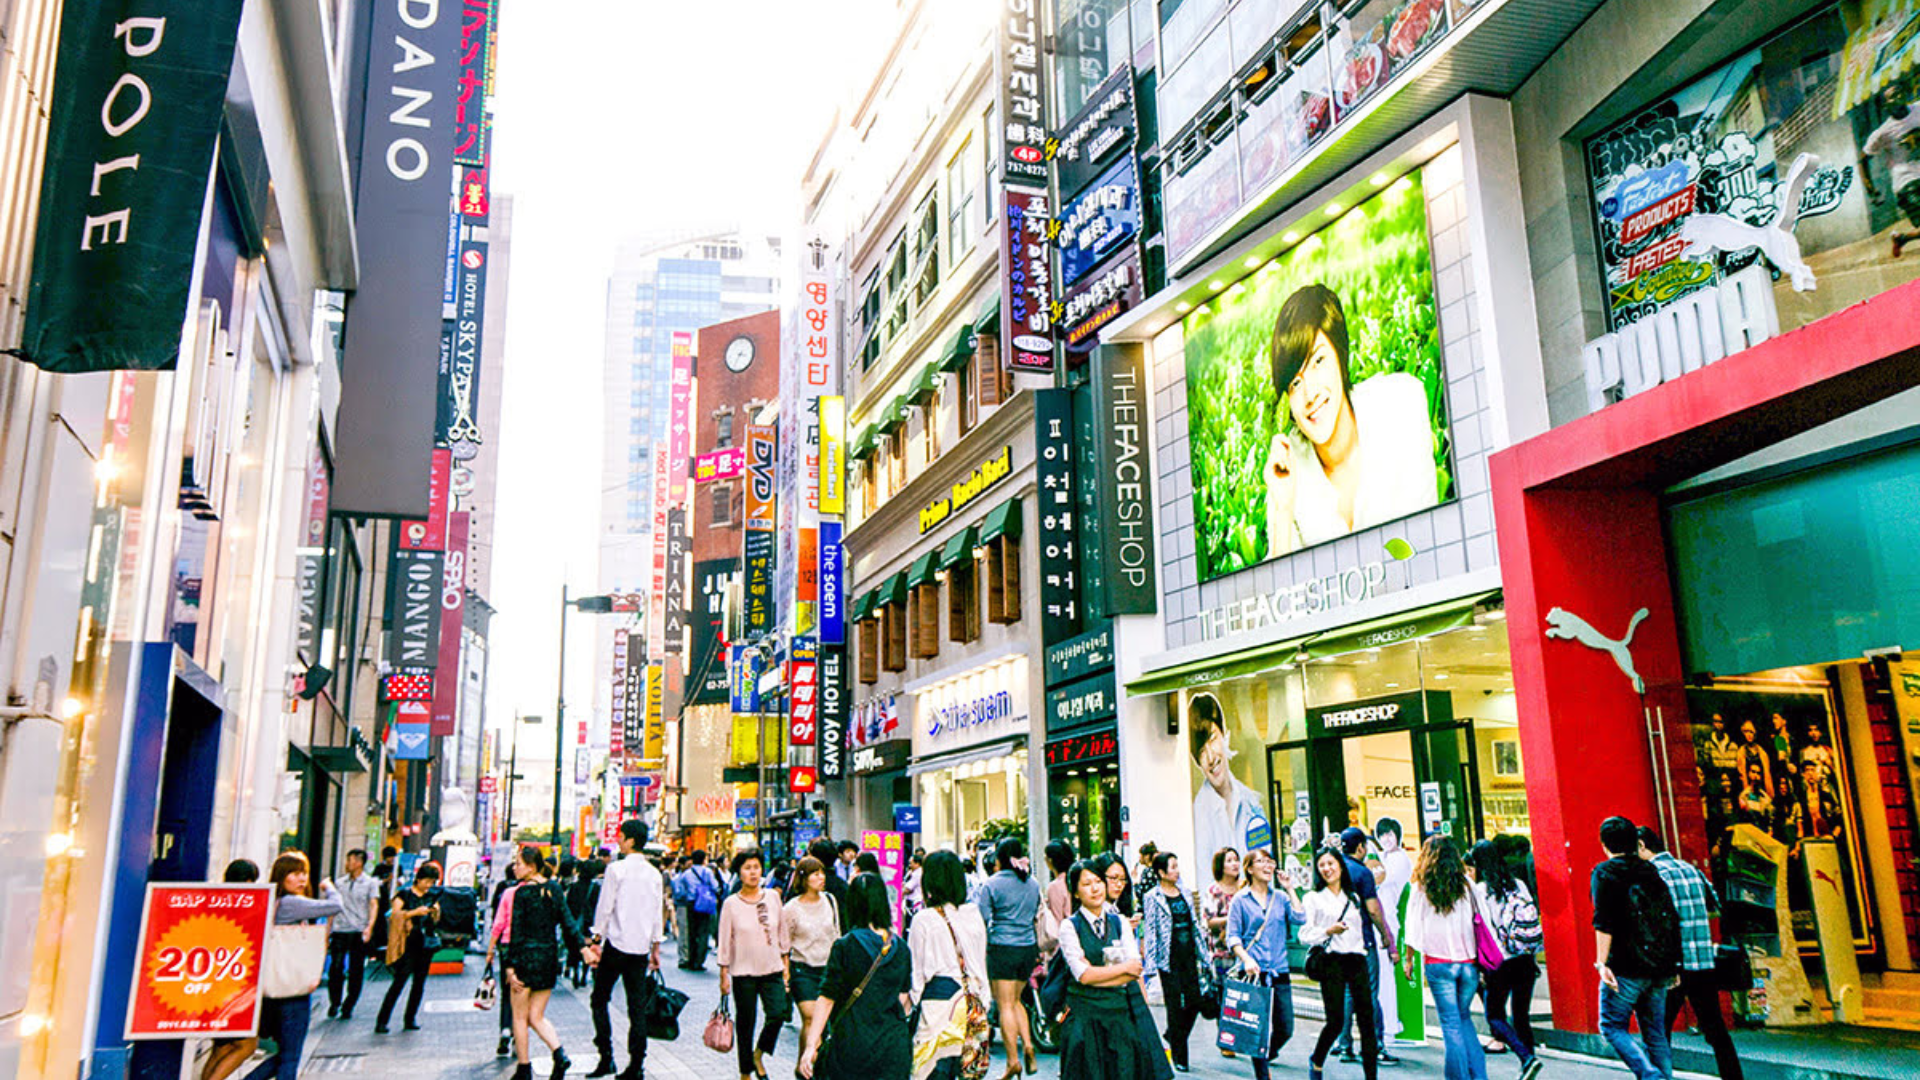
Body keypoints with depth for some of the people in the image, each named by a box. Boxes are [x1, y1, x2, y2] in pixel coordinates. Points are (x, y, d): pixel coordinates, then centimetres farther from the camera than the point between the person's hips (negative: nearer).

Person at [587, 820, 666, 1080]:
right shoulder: (655, 874, 6)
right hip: (641, 947, 5)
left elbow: (604, 908, -8)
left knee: (599, 1000, 9)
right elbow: (659, 914, 10)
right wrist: (655, 948, 18)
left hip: (616, 944, -4)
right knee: (638, 1006, 7)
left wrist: (596, 942, -1)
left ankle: (606, 1057, 2)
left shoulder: (616, 869, -9)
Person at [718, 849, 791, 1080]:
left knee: (779, 1013, -14)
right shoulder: (731, 904, -5)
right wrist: (724, 975, -2)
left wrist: (785, 963, 11)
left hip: (772, 969, 2)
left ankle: (759, 1054, 12)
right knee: (746, 1024, 5)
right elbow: (725, 942, -2)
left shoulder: (773, 897, 2)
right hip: (743, 972, -2)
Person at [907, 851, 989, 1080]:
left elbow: (915, 971, -4)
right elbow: (981, 962, 11)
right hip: (970, 1000, 5)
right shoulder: (974, 915, 4)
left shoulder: (923, 920, -9)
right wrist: (983, 1000, 20)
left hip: (938, 995, -5)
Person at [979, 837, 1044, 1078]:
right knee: (1015, 1000, 20)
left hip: (1002, 948, -5)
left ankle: (1013, 1060, 0)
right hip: (1028, 948, 5)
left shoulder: (991, 884, -7)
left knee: (1006, 1005, 0)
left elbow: (983, 921, -8)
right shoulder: (1033, 884, 8)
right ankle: (1027, 1044, 4)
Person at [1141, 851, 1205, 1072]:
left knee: (1194, 1002, 4)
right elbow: (1150, 931, -6)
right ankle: (1179, 1057, 10)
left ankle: (1171, 1039, 28)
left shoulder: (1185, 893, 11)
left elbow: (1195, 924, 17)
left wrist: (1204, 953, 14)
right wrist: (1151, 963, -10)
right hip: (1168, 956, -5)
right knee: (1175, 1006, 0)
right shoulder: (1152, 897, -5)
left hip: (1188, 954, 5)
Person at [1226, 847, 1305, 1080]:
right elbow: (1233, 936, -1)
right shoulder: (1240, 899, 2)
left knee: (1285, 1029, 5)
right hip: (1254, 973, -3)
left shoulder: (1280, 897, 11)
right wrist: (1246, 959, -17)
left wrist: (1289, 889, -1)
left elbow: (1300, 919, -4)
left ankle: (1265, 1059, 32)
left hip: (1279, 972, 3)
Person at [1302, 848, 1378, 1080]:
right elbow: (1304, 935, -1)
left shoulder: (1353, 897, 19)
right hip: (1331, 961, -4)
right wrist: (1328, 931, -15)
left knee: (1367, 1019, -4)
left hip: (1357, 960, 4)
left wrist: (1363, 950, 13)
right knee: (1336, 1021, -9)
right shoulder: (1313, 898, 5)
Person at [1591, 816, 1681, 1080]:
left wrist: (1602, 963, -15)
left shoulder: (1604, 873, -5)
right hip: (1659, 969, 6)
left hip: (1626, 968, -6)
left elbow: (1603, 923, -15)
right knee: (1655, 1032, 11)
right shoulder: (1651, 871, 14)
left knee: (1612, 1026, 2)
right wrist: (1673, 964, 21)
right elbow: (1672, 919, 15)